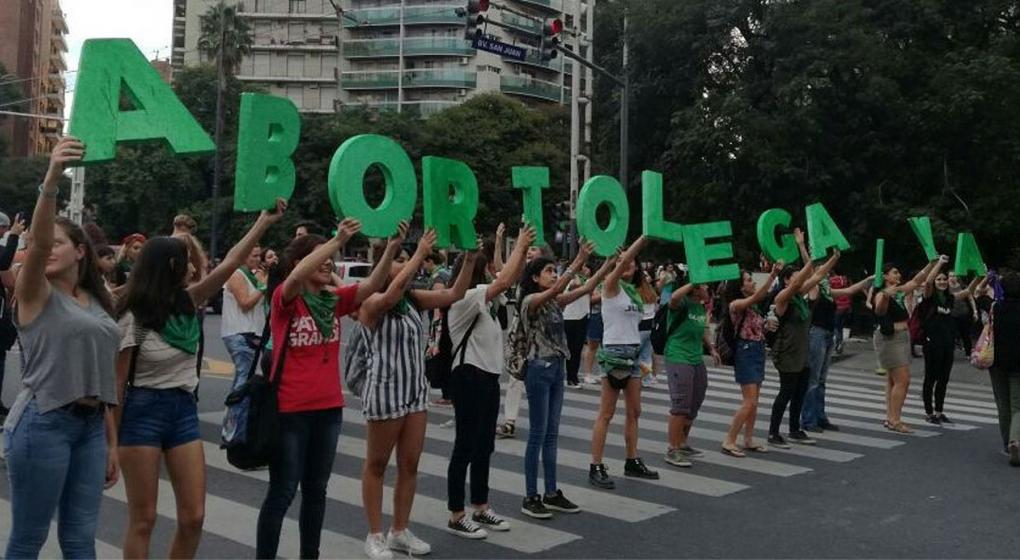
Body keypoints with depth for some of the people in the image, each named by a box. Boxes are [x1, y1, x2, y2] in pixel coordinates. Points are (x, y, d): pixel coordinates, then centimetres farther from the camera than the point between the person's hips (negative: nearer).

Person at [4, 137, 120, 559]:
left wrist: (111, 441, 13)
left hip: (90, 425, 5)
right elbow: (36, 243, -24)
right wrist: (51, 181, -39)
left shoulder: (97, 303, 13)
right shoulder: (35, 293, -2)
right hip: (43, 423, -5)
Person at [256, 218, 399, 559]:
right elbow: (296, 278, -32)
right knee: (282, 492, 3)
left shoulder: (335, 299, 5)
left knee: (316, 489, 17)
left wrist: (393, 246, -22)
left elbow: (372, 284, -8)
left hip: (329, 408, 6)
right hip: (290, 409, -6)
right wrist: (338, 240, -36)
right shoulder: (285, 299, -10)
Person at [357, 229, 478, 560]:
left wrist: (470, 259, -11)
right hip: (385, 392, -7)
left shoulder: (414, 300, 7)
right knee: (377, 464, 6)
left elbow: (454, 294, 0)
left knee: (410, 464, 11)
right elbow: (393, 292, -35)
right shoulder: (372, 303, -12)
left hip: (416, 391, 7)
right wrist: (420, 254, -33)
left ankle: (400, 532, 24)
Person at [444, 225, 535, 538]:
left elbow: (512, 280, 16)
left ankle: (481, 510, 25)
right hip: (469, 378, -10)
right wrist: (520, 245, -12)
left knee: (484, 445, 15)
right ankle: (456, 517, 7)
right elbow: (504, 281, -21)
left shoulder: (484, 299, 13)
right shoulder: (464, 299, -14)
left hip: (489, 377, 10)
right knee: (465, 447, -3)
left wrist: (524, 249, 2)